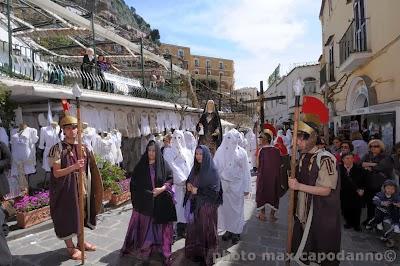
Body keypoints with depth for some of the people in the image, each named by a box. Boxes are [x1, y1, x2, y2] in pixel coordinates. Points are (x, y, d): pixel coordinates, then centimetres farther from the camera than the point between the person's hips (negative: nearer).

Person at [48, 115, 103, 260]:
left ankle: (80, 242, 33)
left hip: (81, 188, 5)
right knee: (67, 217, 7)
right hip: (66, 189, -5)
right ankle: (70, 247, 24)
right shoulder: (58, 148, -11)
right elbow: (56, 173, -16)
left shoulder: (83, 147, 4)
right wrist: (74, 167, -29)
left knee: (81, 215, 16)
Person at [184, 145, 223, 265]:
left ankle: (208, 253, 25)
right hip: (195, 204, 6)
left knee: (206, 228, 6)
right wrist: (188, 184, -6)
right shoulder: (195, 168, 6)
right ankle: (194, 251, 33)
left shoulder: (212, 170, -13)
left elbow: (215, 189, -17)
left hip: (207, 205, -6)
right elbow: (189, 181, 18)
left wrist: (198, 190, -17)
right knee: (194, 227, 13)